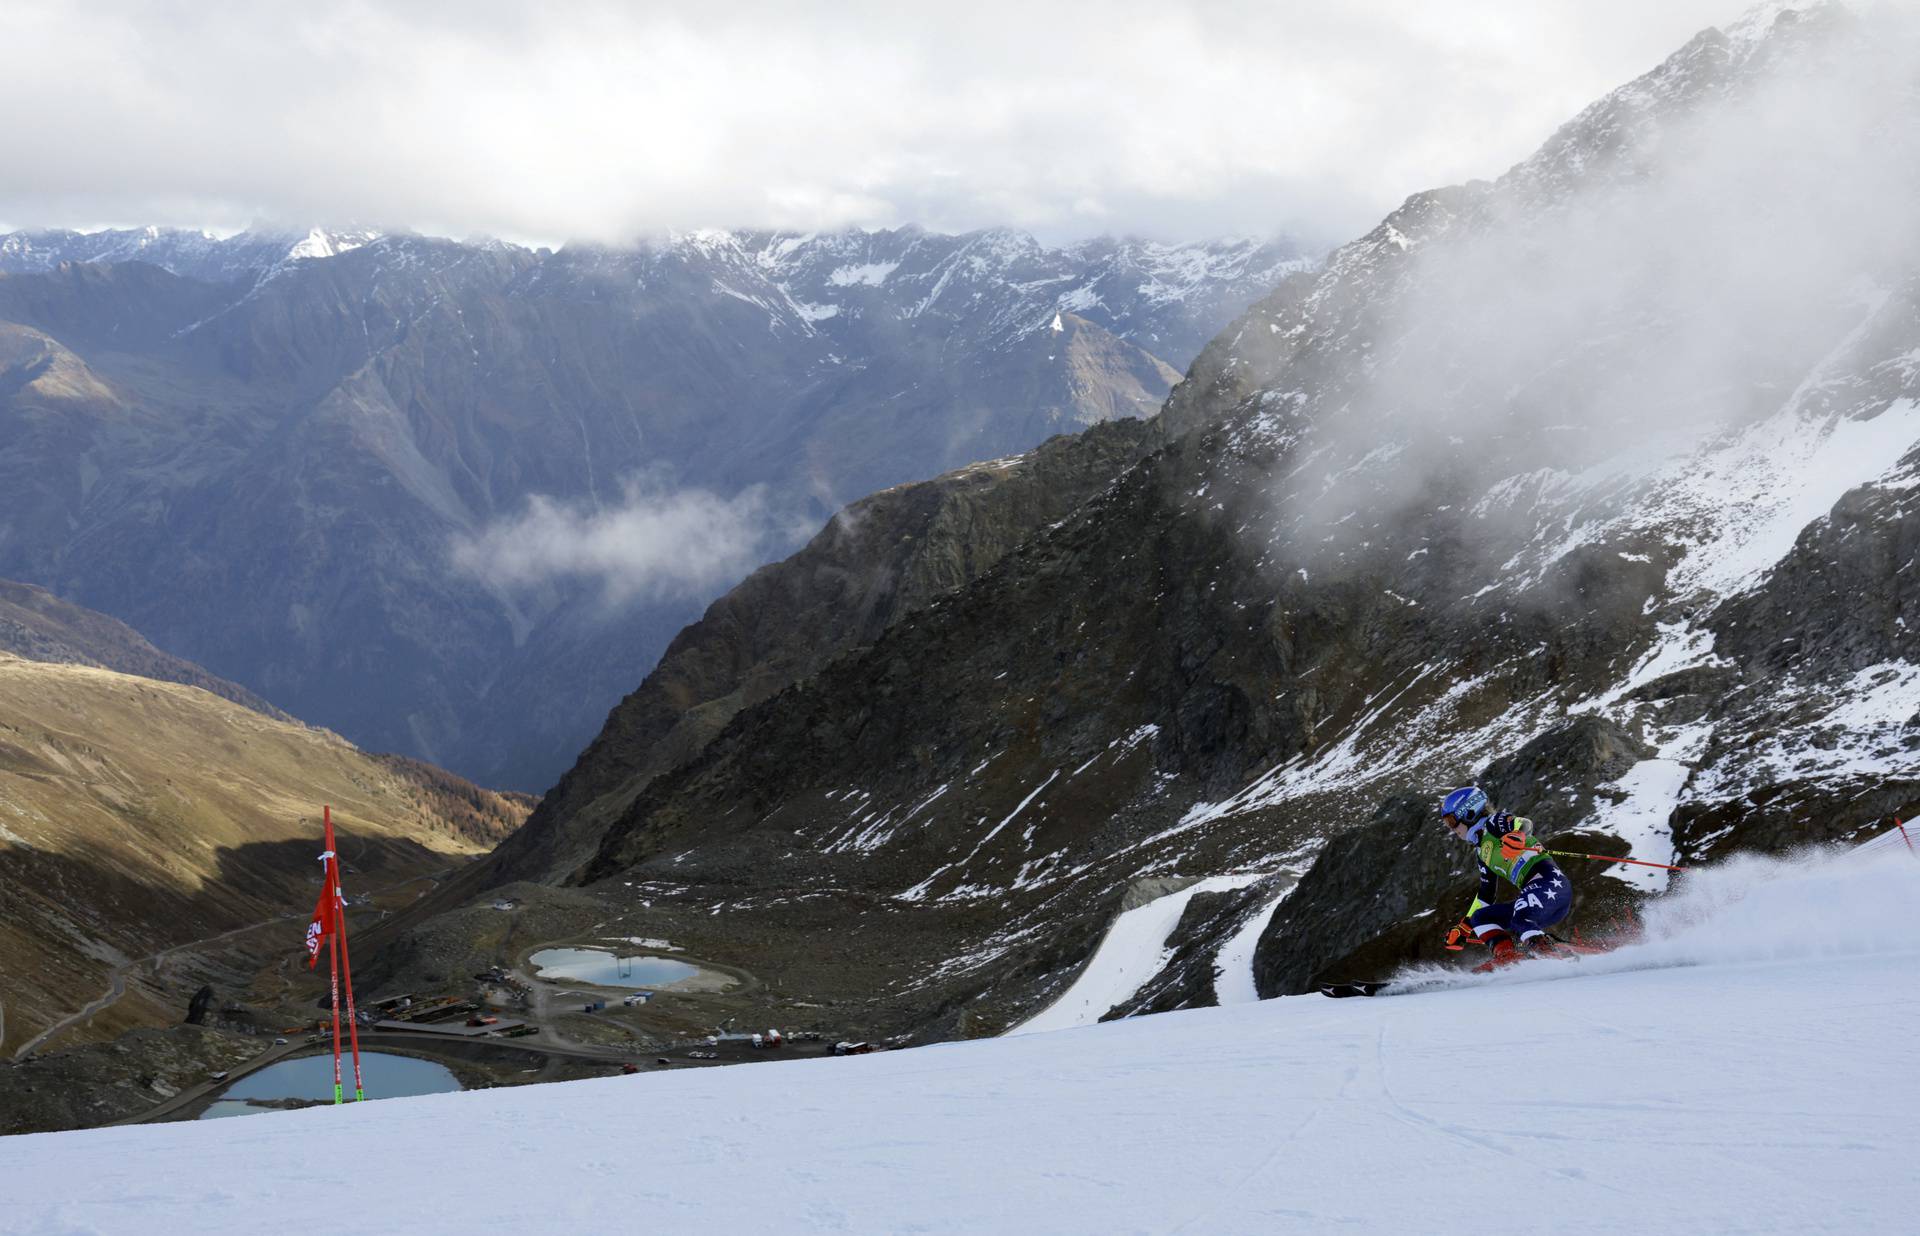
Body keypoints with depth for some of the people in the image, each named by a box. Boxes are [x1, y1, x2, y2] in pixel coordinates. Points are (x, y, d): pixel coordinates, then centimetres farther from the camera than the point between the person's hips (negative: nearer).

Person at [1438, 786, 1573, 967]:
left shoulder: (1492, 823, 2)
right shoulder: (1481, 851, 25)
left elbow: (1524, 823, -19)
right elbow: (1485, 895, 33)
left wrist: (1515, 838, -42)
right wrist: (1463, 928, 35)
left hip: (1549, 881, -9)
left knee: (1518, 919, -33)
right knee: (1480, 918, 8)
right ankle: (1505, 955, -14)